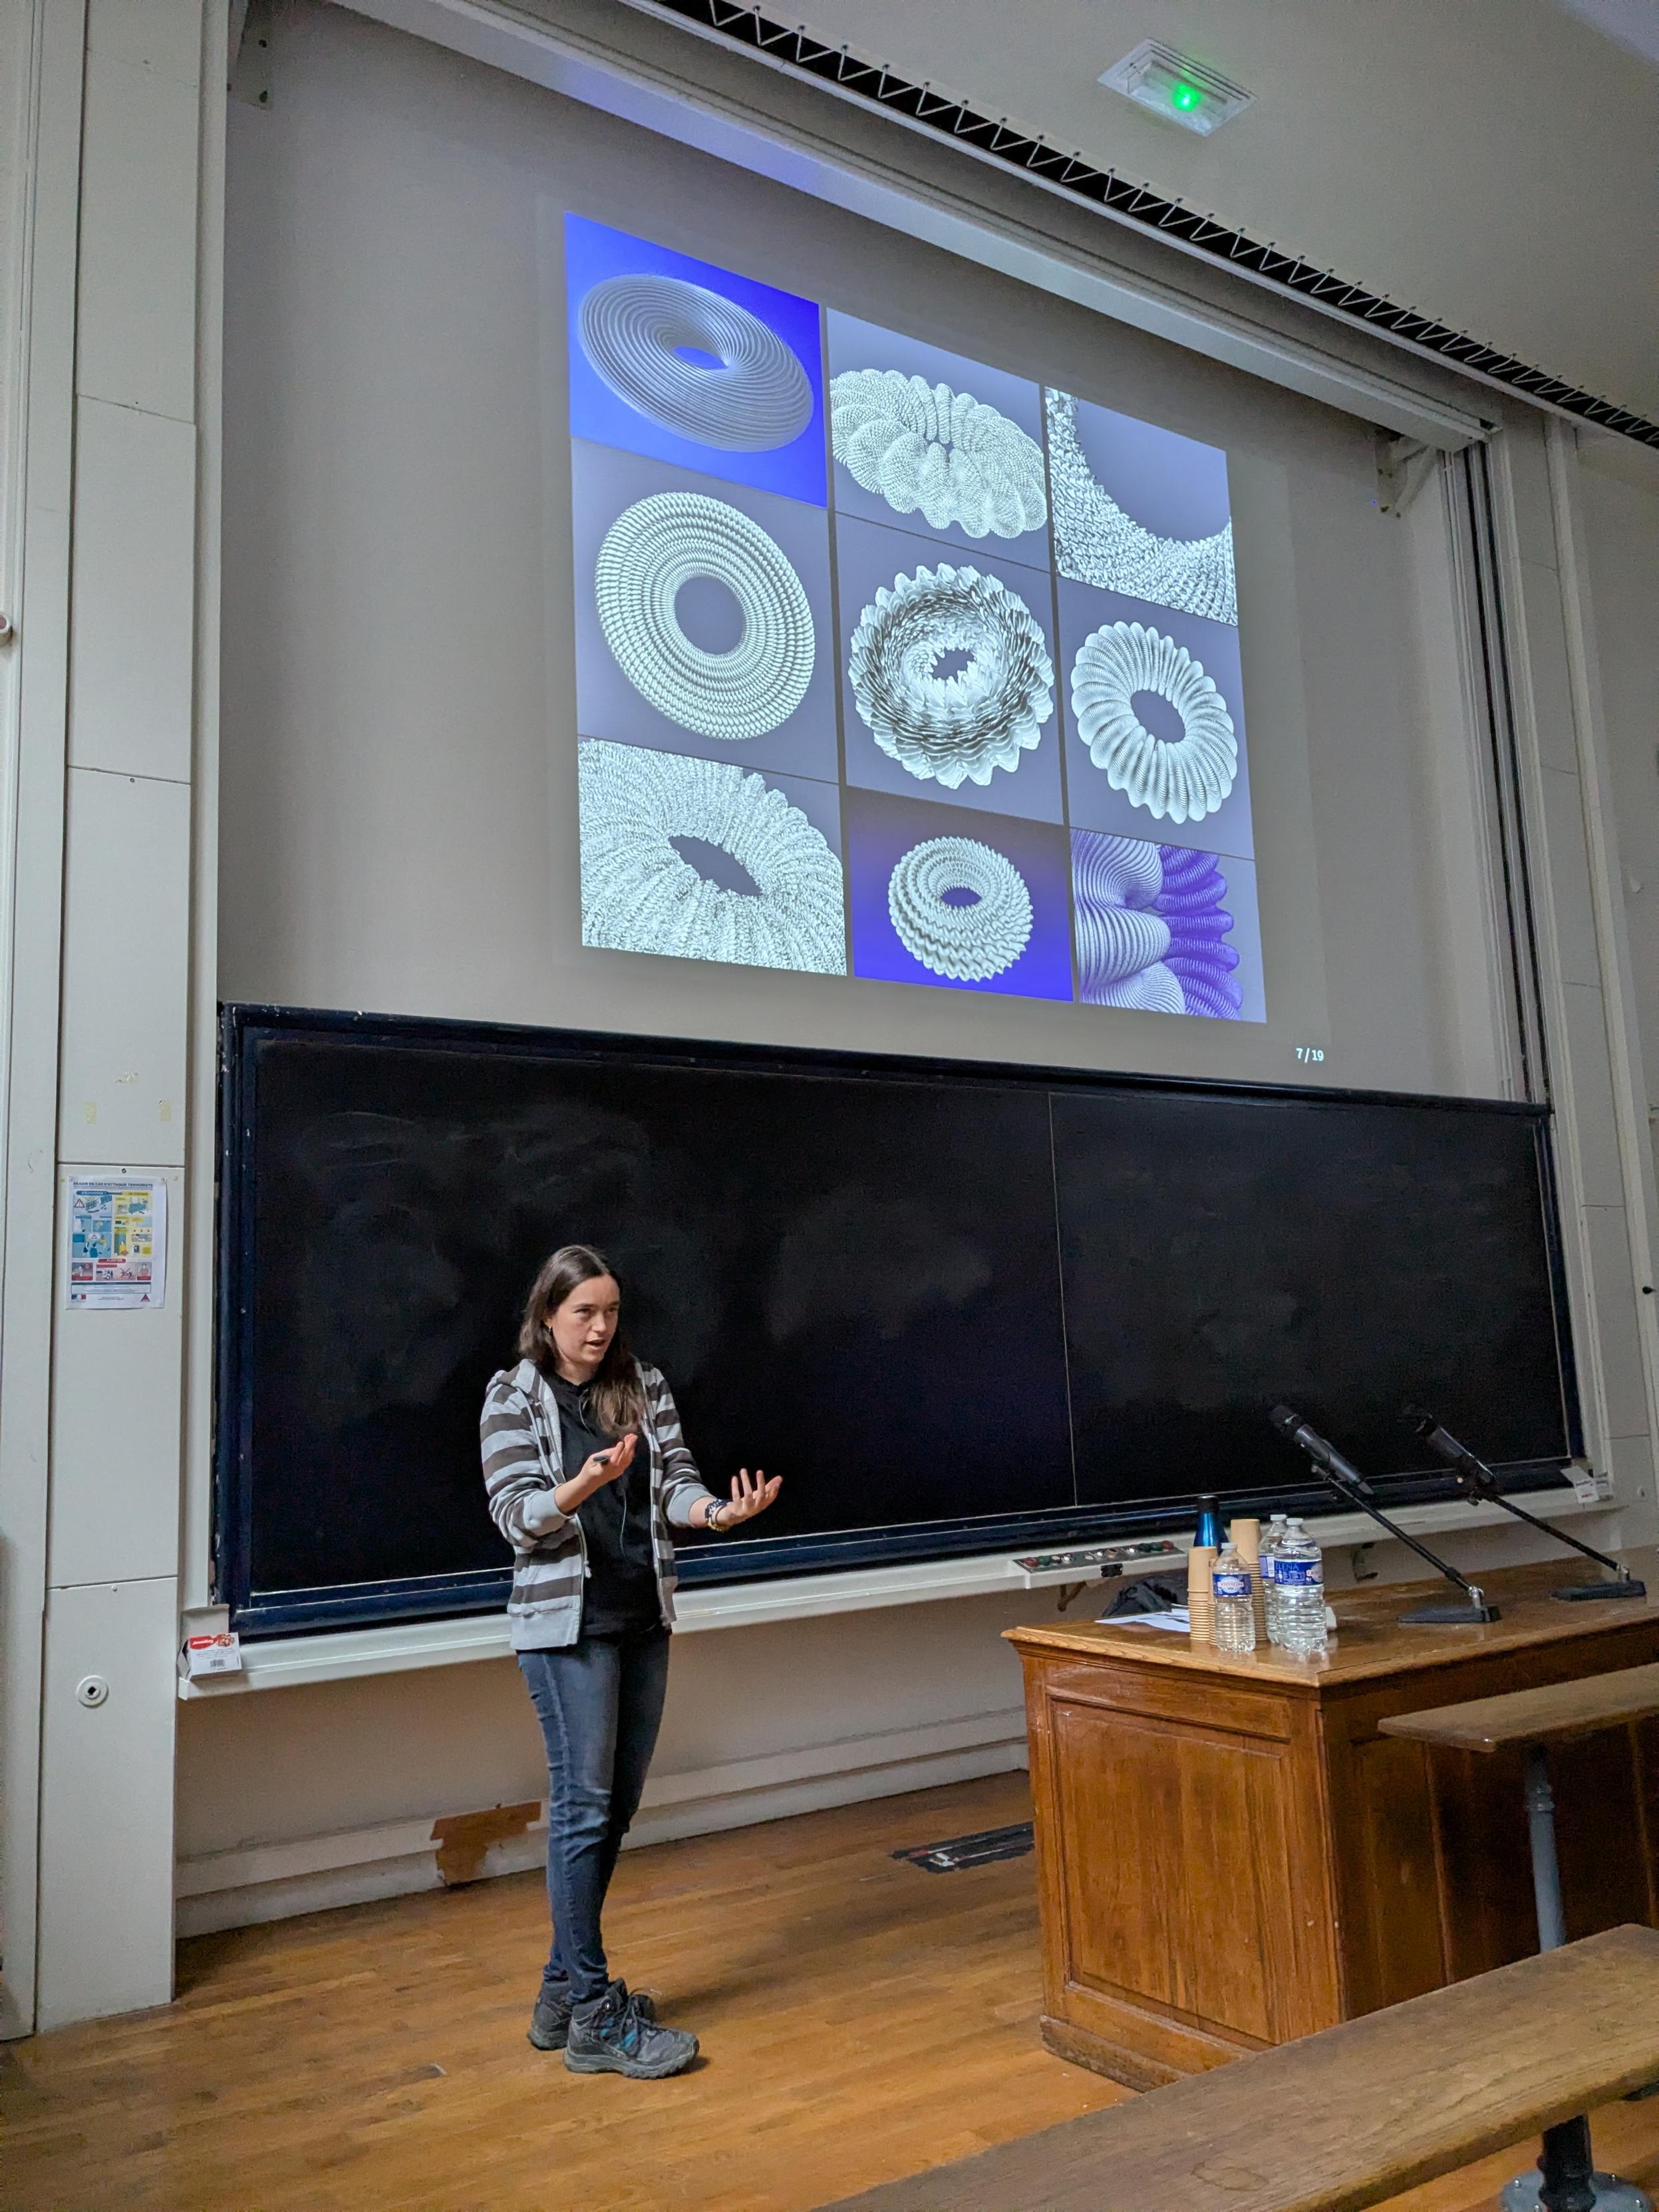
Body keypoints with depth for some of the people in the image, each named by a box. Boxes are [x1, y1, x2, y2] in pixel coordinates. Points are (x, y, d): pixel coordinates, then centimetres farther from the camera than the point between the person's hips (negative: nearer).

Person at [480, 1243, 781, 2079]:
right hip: (566, 1623, -6)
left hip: (644, 1618, 6)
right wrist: (584, 1485, -32)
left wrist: (717, 1510, -22)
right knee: (584, 1806, -4)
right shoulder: (514, 1397, -6)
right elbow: (517, 1517, -12)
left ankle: (565, 1990, 26)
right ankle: (595, 2019, 5)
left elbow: (674, 1480, 0)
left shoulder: (644, 1387, 7)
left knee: (617, 1806, 12)